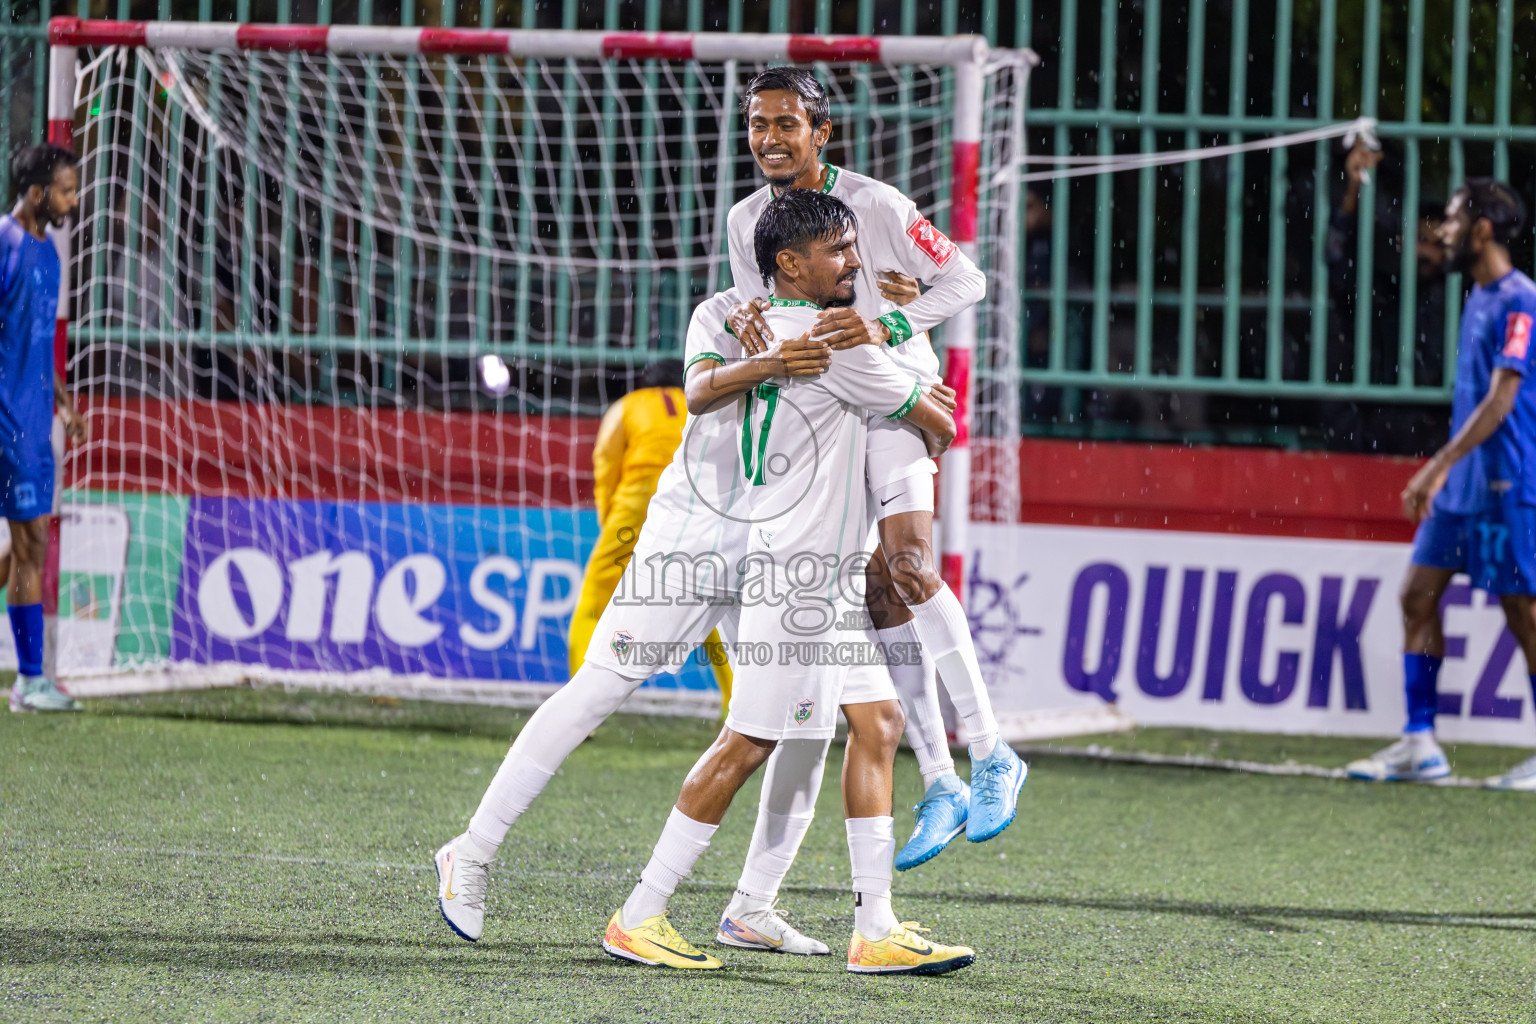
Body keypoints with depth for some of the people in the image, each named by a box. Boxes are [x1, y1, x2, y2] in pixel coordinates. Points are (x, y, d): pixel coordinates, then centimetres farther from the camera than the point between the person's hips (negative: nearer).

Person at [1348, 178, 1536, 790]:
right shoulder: (1477, 297, 14)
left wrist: (1441, 464, -24)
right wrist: (1441, 472, 21)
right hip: (1459, 486, 9)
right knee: (1418, 596, 5)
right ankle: (1420, 743, 8)